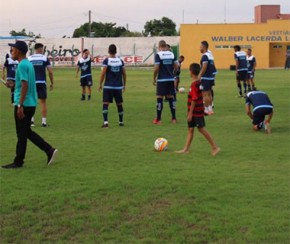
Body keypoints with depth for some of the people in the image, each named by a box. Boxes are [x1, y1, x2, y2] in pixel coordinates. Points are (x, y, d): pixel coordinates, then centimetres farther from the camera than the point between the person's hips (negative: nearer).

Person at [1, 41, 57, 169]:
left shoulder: (22, 65, -15)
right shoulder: (29, 64, 14)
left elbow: (25, 85, -22)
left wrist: (20, 105, -22)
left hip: (24, 105, -9)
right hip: (31, 104, 9)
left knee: (21, 134, 0)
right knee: (27, 132, 16)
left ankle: (18, 162, 9)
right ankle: (49, 150, 11)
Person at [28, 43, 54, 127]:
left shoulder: (29, 58, 5)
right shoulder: (45, 58, 1)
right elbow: (50, 72, -2)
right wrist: (52, 83, 8)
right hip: (42, 82, -2)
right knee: (43, 102, 5)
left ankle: (31, 120, 10)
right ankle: (44, 121, 3)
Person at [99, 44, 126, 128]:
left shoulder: (106, 61, -7)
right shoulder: (120, 61, 4)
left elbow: (103, 74, -11)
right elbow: (124, 74, 8)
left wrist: (100, 84, -1)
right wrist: (124, 85, 18)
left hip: (108, 86, -3)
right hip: (118, 87, 4)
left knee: (105, 104, -4)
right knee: (119, 104, 15)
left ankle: (105, 122, -18)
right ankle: (121, 122, 26)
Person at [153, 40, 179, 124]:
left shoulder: (158, 55, -8)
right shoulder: (171, 54, 6)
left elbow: (156, 68, -13)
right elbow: (176, 66, 5)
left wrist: (154, 78, -3)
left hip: (161, 80, -5)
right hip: (171, 79, 5)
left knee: (159, 98, 1)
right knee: (171, 97, 11)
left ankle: (158, 119, 3)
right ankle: (174, 118, 14)